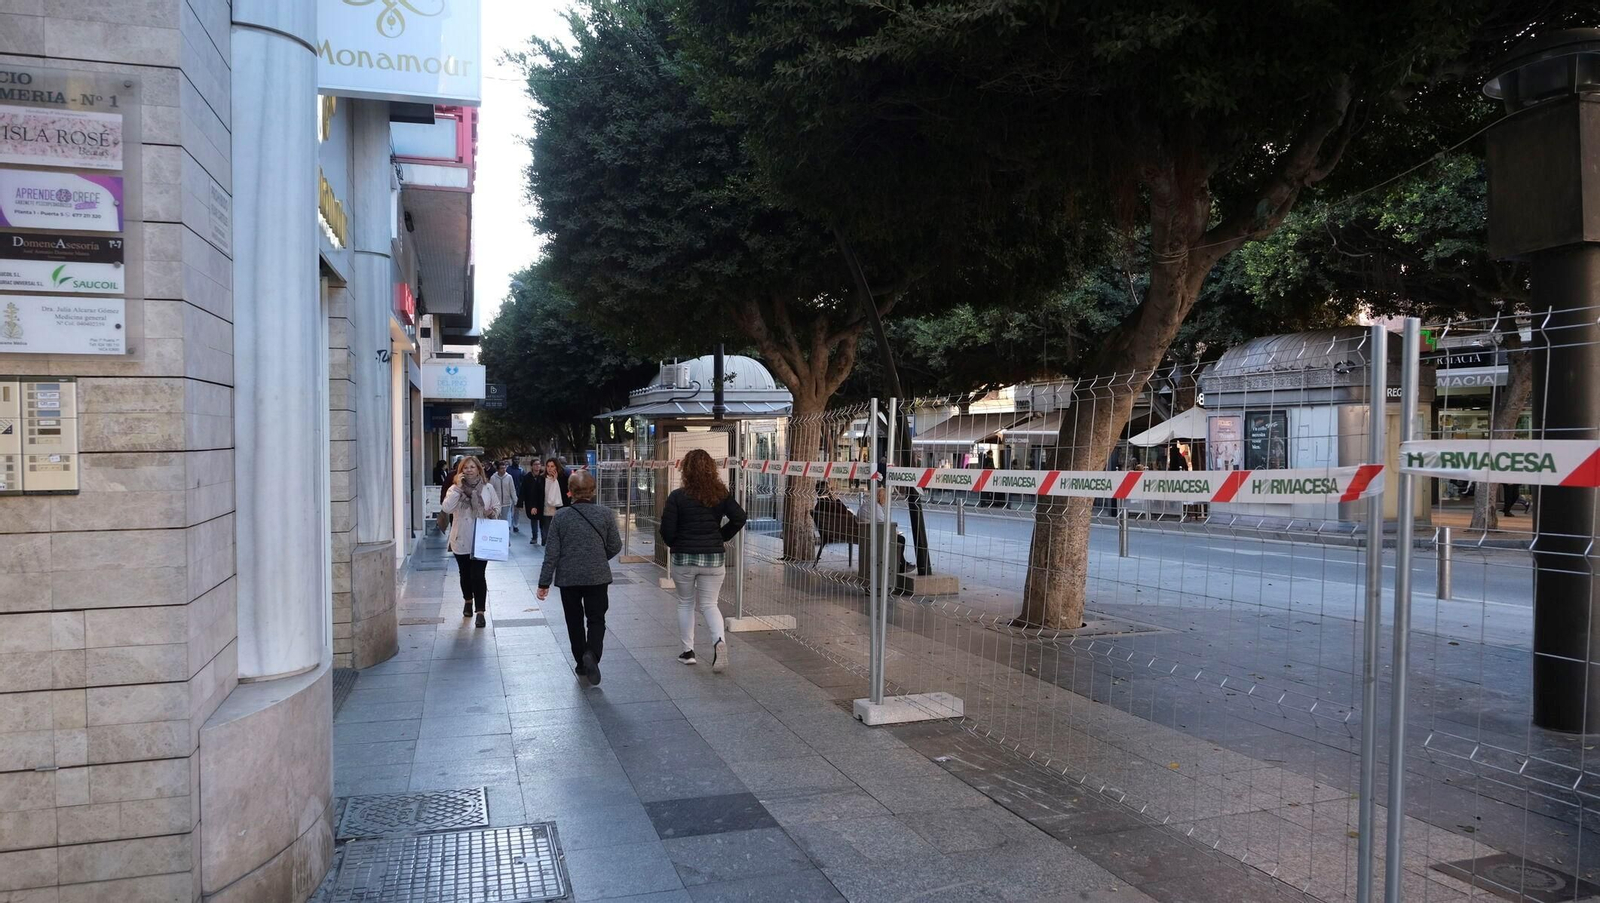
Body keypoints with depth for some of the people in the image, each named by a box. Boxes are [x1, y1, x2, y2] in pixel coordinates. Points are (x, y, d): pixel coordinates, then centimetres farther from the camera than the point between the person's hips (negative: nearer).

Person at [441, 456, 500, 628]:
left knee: (478, 575, -8)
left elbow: (497, 506, 10)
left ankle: (480, 611, -4)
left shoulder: (488, 488, -1)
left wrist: (492, 512, -13)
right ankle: (468, 601, 41)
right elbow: (447, 507, -18)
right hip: (461, 540, 2)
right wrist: (457, 487, -21)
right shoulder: (455, 488, -3)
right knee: (465, 574, 16)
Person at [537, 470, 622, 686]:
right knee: (596, 620, 8)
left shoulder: (560, 516, -8)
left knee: (574, 622, 15)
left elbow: (551, 552, -7)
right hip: (597, 577, -1)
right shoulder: (605, 514, -7)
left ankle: (582, 665, 22)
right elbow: (615, 546, -2)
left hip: (568, 578, 1)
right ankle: (591, 654, -18)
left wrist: (544, 582, -1)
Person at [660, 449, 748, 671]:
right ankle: (719, 639, -16)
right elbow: (739, 518, -6)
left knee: (685, 603, 17)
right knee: (709, 604, 10)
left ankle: (688, 651, 19)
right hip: (714, 557, 2)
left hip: (683, 558, -2)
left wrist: (674, 544, 11)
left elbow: (667, 530, -11)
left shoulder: (678, 496, -10)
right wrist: (721, 537, 7)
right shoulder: (721, 494, -2)